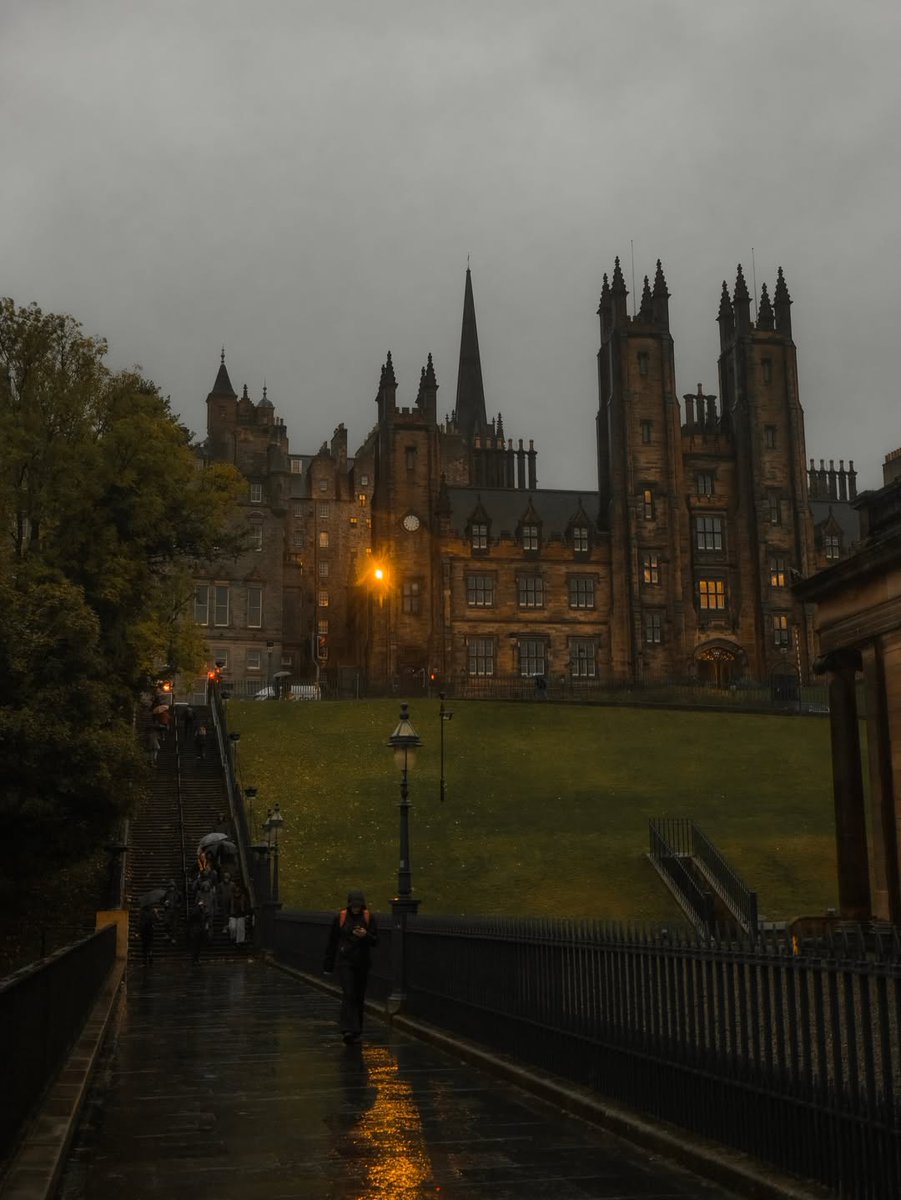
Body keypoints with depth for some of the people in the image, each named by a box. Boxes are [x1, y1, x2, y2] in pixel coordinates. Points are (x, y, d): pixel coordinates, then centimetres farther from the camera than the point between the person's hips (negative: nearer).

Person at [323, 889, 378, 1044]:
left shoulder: (368, 917, 0)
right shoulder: (340, 917, -3)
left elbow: (375, 942, 0)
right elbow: (332, 942, 5)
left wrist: (366, 935, -22)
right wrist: (328, 965, 8)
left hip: (362, 963, 2)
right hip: (344, 962, -2)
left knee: (359, 996, 9)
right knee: (348, 994, -15)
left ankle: (357, 1031, 21)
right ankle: (349, 1030, -20)